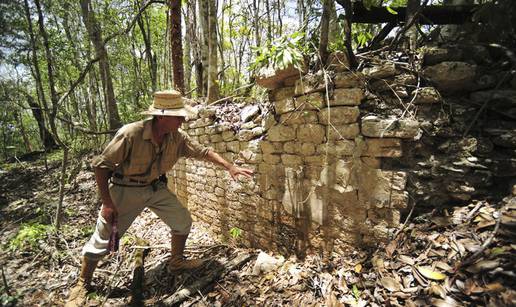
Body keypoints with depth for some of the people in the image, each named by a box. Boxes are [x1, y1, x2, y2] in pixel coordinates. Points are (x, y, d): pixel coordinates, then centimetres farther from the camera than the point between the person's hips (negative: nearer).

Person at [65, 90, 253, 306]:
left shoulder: (177, 137, -13)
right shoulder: (131, 134, -29)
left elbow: (203, 152, -3)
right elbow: (101, 165, -20)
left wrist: (229, 167, -10)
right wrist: (107, 203, -19)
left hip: (156, 188, 5)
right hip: (126, 190, -4)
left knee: (183, 222, 5)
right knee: (102, 239, 4)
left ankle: (176, 262, 31)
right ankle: (82, 284, 32)